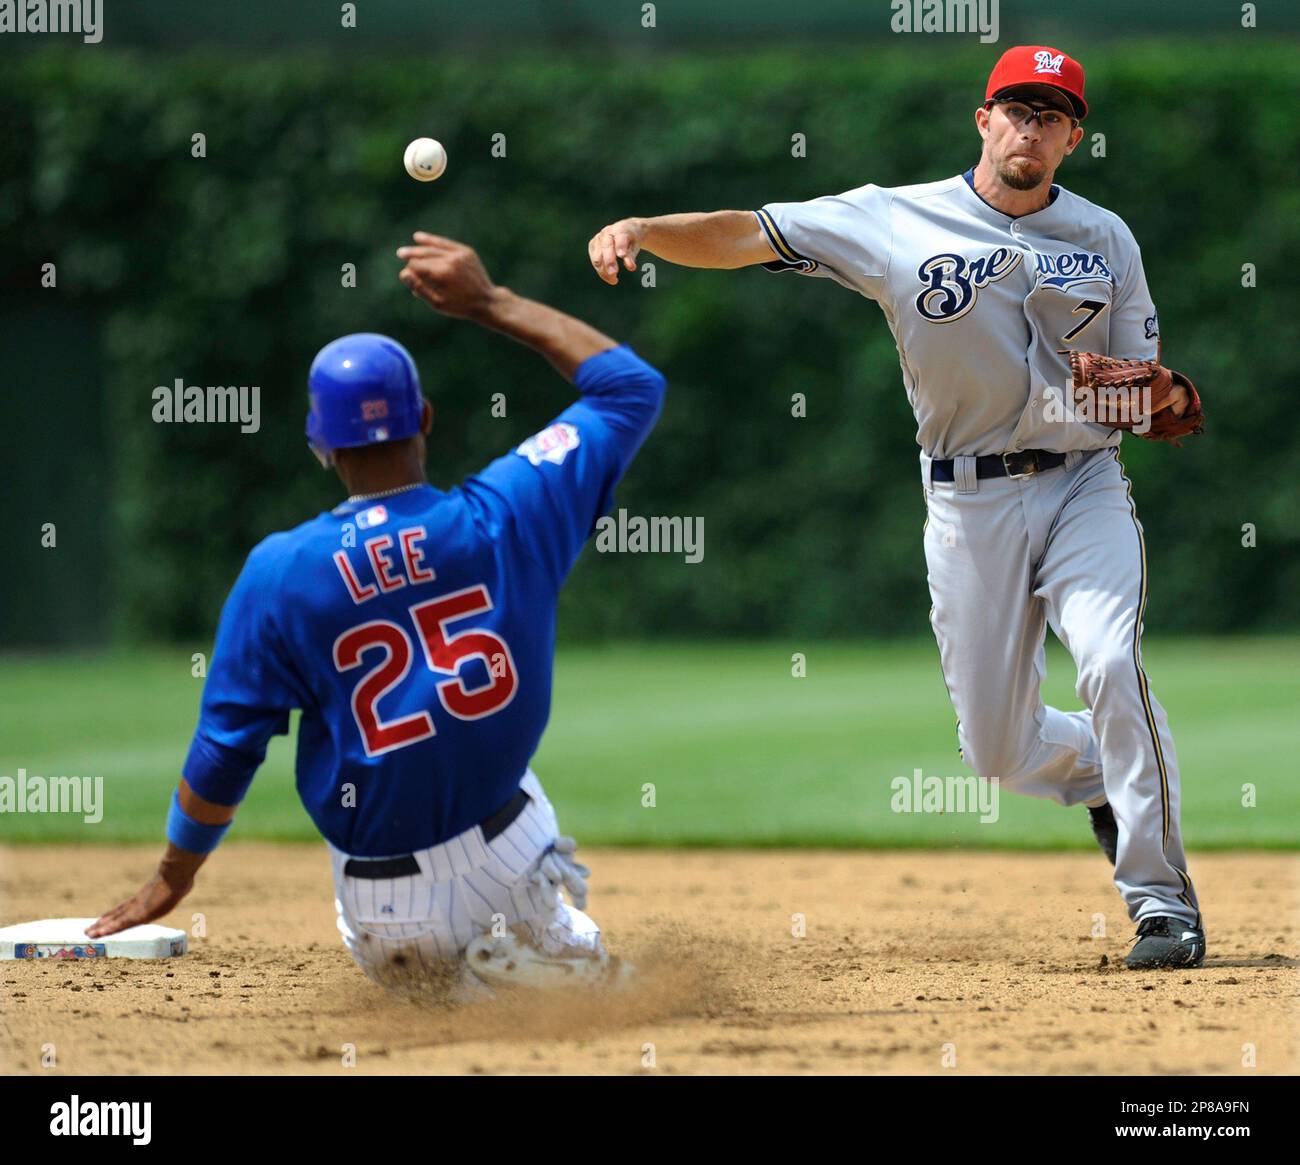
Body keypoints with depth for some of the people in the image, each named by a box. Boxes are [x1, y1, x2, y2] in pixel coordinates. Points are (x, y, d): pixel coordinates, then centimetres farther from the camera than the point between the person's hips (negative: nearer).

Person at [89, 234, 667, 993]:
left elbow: (226, 748, -5)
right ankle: (529, 956, 6)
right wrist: (491, 304, 9)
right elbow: (631, 384, 5)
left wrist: (175, 876, 10)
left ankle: (466, 981, -7)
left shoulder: (281, 572, -12)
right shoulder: (507, 517, -10)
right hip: (506, 864, 4)